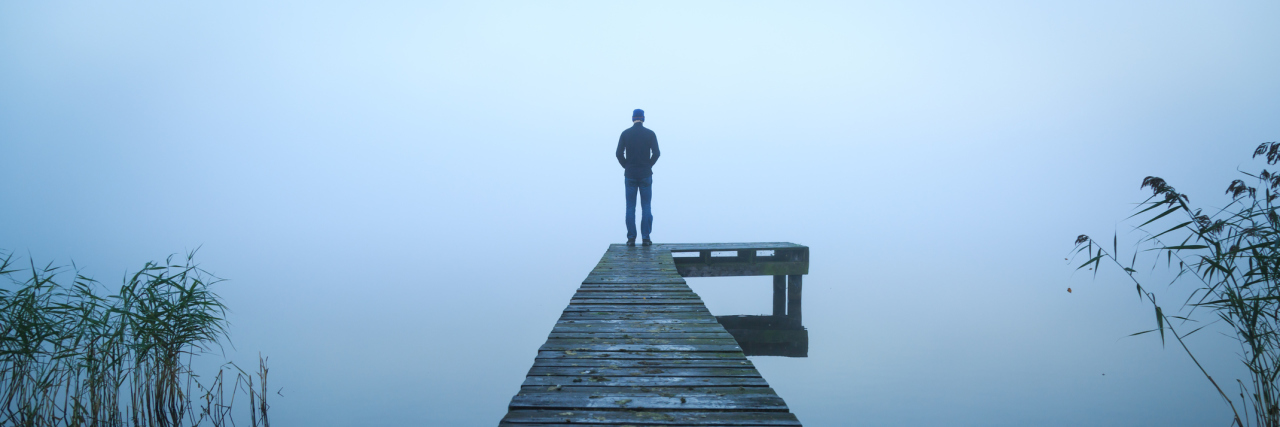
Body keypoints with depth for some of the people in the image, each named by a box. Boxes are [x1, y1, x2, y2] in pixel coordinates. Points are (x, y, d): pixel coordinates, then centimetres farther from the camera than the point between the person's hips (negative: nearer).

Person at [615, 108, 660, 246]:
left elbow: (619, 153, -4)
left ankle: (631, 238, 1)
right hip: (645, 175, 0)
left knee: (630, 207, 4)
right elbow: (656, 153, -7)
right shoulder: (650, 134, -1)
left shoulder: (625, 133, 0)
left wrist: (627, 166, 9)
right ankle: (646, 237, 2)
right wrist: (648, 165, 8)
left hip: (630, 175, 0)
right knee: (646, 206, 5)